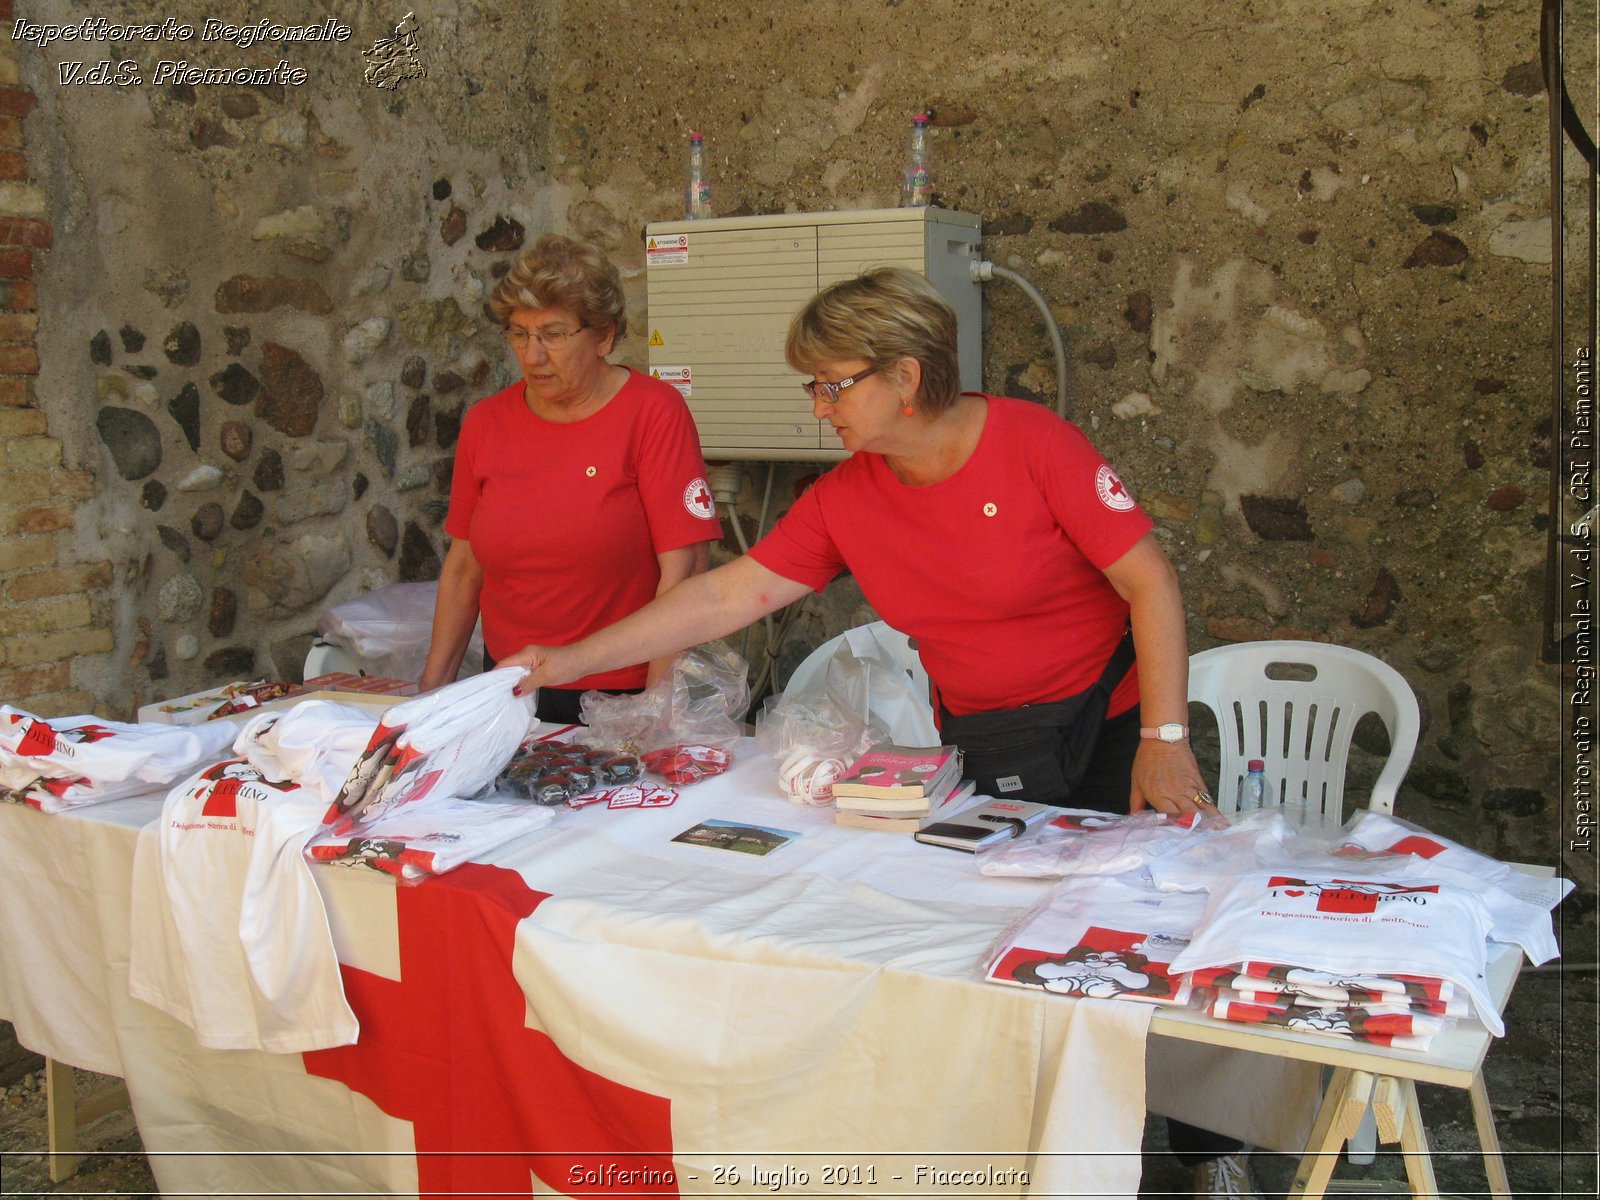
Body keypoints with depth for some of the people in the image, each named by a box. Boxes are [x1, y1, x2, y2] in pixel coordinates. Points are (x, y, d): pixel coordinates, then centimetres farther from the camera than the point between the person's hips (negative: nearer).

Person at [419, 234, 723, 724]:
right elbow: (464, 566, 14)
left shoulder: (654, 412, -7)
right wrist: (432, 687, 10)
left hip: (622, 697, -4)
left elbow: (684, 566, -12)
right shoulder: (485, 423, 8)